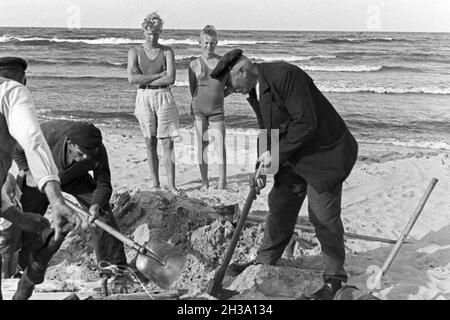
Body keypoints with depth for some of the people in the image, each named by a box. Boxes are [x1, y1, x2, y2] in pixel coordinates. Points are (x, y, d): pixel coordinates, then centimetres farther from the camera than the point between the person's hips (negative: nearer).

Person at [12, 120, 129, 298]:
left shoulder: (98, 151, -33)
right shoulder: (49, 132, -39)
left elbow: (103, 185, -22)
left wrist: (96, 205, -40)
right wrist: (28, 171, -24)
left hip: (76, 179, 1)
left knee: (103, 215, -14)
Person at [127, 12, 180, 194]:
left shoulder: (167, 51, 3)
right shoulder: (135, 52, 3)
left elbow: (171, 79, -10)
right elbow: (132, 79, -11)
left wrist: (145, 80, -9)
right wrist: (159, 75, -10)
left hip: (164, 97, 0)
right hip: (144, 98, 1)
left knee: (167, 143, -3)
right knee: (150, 143, 6)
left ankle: (171, 184, 2)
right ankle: (155, 184, 15)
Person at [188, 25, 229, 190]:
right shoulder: (194, 64, 4)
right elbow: (192, 90, 9)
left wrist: (217, 97, 6)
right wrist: (204, 99, 4)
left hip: (217, 110, 0)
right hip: (199, 109, 0)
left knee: (221, 145, -7)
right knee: (202, 145, 2)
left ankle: (222, 181, 4)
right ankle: (205, 182, 12)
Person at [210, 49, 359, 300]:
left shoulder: (285, 75, -24)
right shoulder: (256, 91, 6)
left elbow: (306, 124, -27)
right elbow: (269, 131, 14)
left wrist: (277, 154, -20)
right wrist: (263, 166, 3)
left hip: (325, 153, -9)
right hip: (293, 155, 9)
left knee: (324, 217, -3)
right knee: (280, 207, 14)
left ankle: (334, 278, 14)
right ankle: (265, 262, 30)